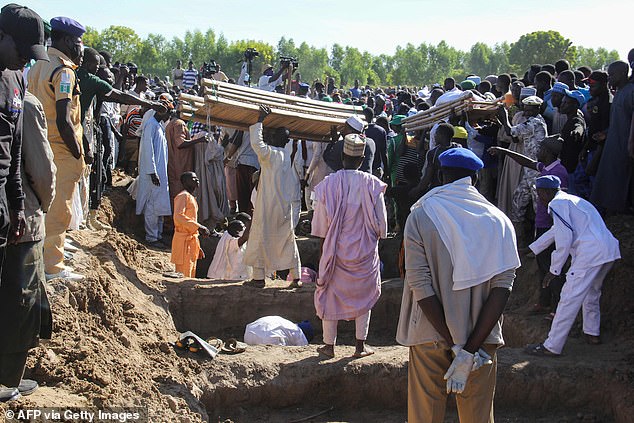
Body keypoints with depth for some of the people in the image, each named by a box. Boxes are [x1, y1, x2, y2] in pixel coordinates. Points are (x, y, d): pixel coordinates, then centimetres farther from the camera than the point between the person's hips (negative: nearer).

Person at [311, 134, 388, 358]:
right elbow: (381, 223, -3)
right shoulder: (372, 184, -10)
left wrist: (324, 247, 10)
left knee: (330, 296, 12)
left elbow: (321, 223, -3)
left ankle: (329, 345, 19)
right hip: (365, 250, 1)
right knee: (364, 295, 16)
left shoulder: (328, 184, -11)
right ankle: (361, 345, 16)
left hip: (336, 249, 0)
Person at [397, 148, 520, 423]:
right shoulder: (498, 220, -1)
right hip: (482, 337, 2)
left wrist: (456, 346, -14)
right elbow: (503, 285, -11)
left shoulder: (420, 216, -5)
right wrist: (471, 349, -16)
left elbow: (420, 285, -14)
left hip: (431, 338, -1)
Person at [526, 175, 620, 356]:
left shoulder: (557, 204, -3)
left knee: (569, 299, -6)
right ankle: (592, 334, 40)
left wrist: (554, 270, -4)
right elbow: (555, 231, 40)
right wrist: (532, 249, 50)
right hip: (610, 251, 10)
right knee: (591, 292, 28)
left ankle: (552, 347, -3)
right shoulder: (572, 200, 28)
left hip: (590, 253, -10)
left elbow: (564, 240, -12)